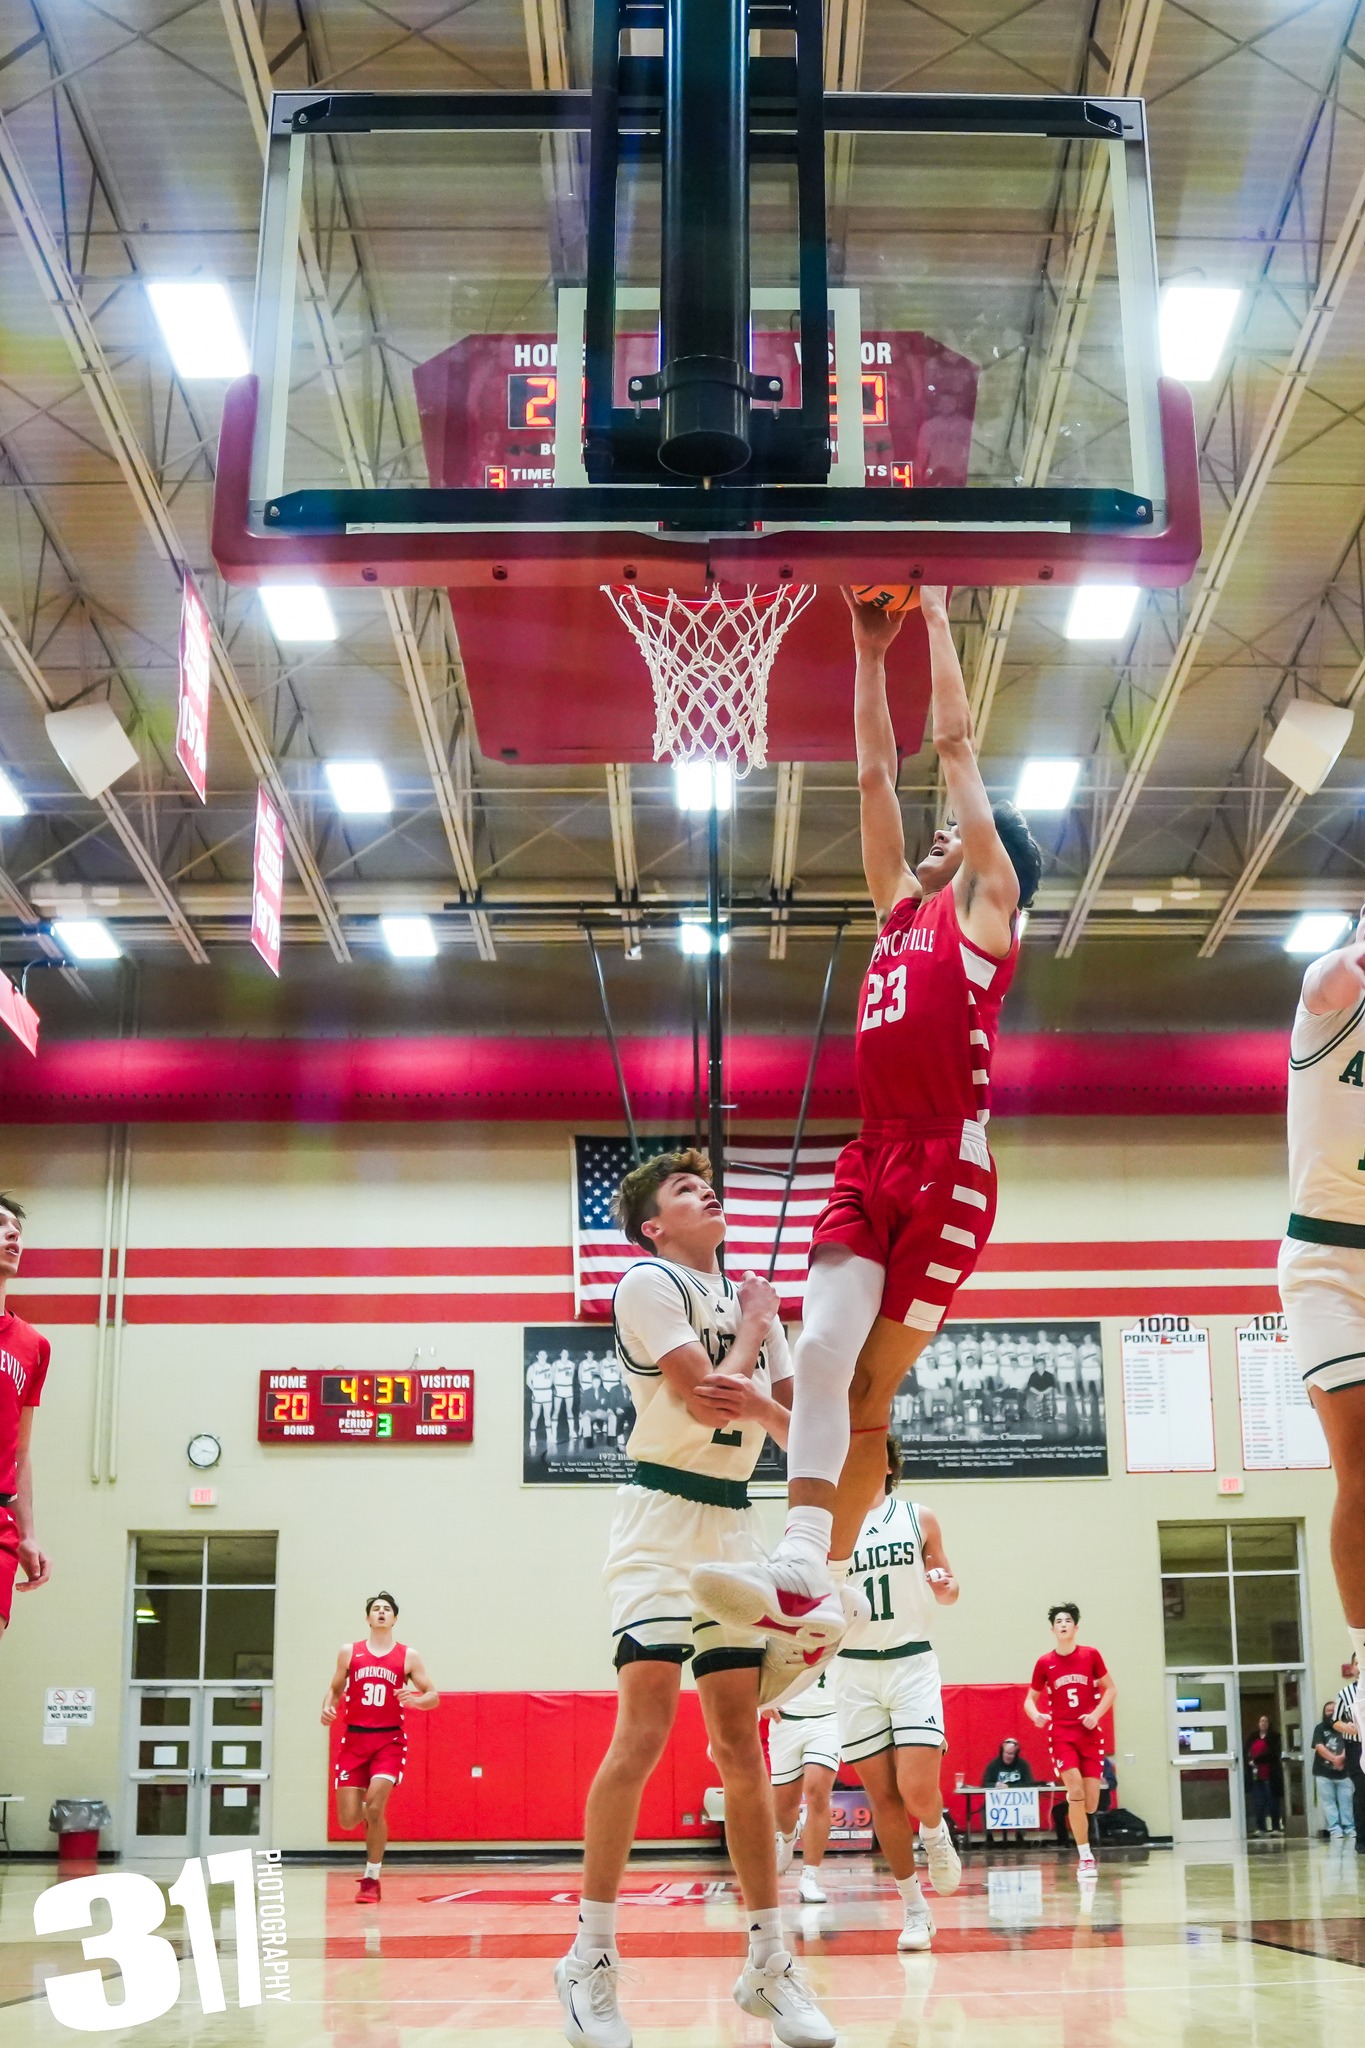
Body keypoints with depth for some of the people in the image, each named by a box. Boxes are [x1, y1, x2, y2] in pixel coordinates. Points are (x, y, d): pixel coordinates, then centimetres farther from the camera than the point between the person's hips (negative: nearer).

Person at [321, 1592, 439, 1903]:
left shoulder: (408, 1656, 3)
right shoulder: (349, 1652, 7)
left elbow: (433, 1697, 5)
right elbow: (335, 1690, 15)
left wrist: (414, 1700, -17)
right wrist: (328, 1708, -7)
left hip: (389, 1740, -2)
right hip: (355, 1739, 2)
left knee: (374, 1809, -19)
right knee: (348, 1819, -4)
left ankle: (372, 1879, -1)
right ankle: (369, 1812, 35)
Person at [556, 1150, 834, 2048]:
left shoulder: (752, 1298, 16)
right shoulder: (647, 1283, -5)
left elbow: (798, 1430, 11)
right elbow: (706, 1397, -16)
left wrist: (754, 1400, -12)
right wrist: (755, 1322, 0)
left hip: (735, 1522, 6)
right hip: (664, 1515, -6)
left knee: (742, 1745, 5)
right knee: (645, 1730, -16)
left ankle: (769, 1964, 10)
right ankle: (591, 1957, -8)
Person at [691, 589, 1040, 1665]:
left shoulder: (985, 902, 7)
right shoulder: (902, 905, 23)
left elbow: (959, 746, 7)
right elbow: (877, 772, 25)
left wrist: (938, 619, 13)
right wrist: (872, 651, 26)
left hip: (946, 1163, -6)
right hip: (872, 1159, 6)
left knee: (871, 1388, -8)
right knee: (822, 1353, -12)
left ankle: (814, 1579, -6)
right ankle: (805, 1570, -18)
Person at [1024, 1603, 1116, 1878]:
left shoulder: (1091, 1655, 1)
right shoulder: (1045, 1662, 1)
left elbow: (1110, 1689, 8)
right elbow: (1030, 1699, 9)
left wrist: (1096, 1714, -8)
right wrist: (1036, 1715, -14)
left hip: (1090, 1733, 1)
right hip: (1061, 1734, -1)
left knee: (1091, 1804, -3)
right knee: (1076, 1791, -20)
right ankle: (1085, 1858, -11)